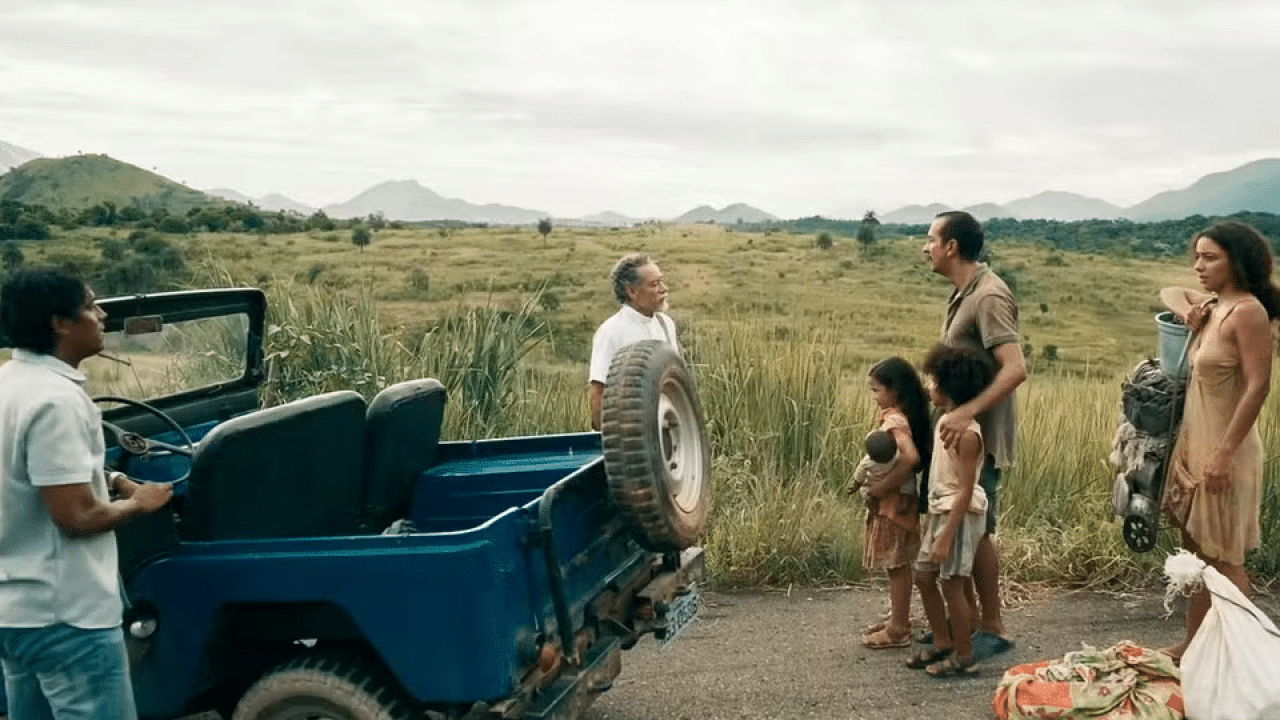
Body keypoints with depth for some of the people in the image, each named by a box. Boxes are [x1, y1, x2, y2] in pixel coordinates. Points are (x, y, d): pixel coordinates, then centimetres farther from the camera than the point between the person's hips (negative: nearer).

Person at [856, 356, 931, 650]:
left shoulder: (895, 421, -21)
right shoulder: (898, 417, 8)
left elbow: (911, 457, -35)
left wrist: (884, 485, -25)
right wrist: (878, 485, 6)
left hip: (894, 502, -9)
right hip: (890, 501, 9)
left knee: (896, 565, 0)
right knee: (896, 565, 18)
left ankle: (898, 629, 10)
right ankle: (897, 618, 31)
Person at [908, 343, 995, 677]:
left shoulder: (966, 433, -21)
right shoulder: (945, 421, 8)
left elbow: (965, 491, -22)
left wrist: (946, 536, -23)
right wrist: (930, 517, 20)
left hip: (961, 515, -10)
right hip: (940, 511, 10)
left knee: (952, 584, -2)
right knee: (923, 576, 14)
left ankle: (964, 657, 11)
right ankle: (942, 643, 28)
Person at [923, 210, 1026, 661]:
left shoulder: (988, 297, -19)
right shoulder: (964, 293, 12)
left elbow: (1016, 368, -29)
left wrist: (967, 411, -36)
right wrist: (954, 411, 16)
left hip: (978, 435, -9)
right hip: (961, 430, 9)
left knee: (975, 531, -2)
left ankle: (993, 629, 11)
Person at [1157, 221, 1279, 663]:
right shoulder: (1211, 304, 8)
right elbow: (1169, 292, 28)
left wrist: (1224, 453, -24)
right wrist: (1186, 312, 3)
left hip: (1222, 450, -9)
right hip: (1193, 444, 9)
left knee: (1224, 559, 0)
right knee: (1196, 551, 16)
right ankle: (1192, 644, 27)